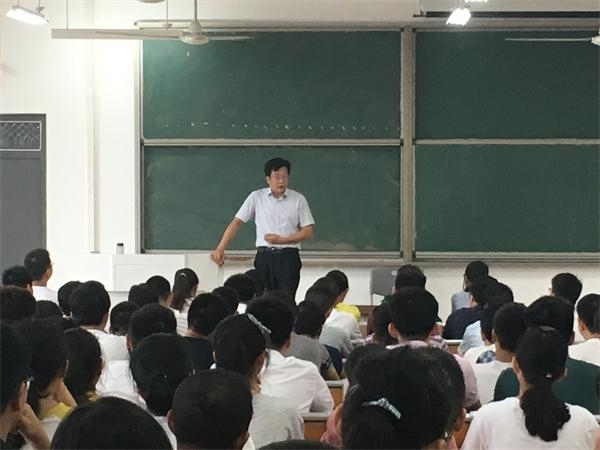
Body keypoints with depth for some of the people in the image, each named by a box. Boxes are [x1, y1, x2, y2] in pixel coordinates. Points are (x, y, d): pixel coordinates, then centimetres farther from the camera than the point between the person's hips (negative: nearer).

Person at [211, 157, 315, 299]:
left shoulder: (298, 199, 4)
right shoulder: (256, 197, 5)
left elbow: (308, 232, 3)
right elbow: (236, 223, 5)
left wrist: (282, 240, -9)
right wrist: (220, 249, -4)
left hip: (288, 257, -1)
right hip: (264, 257, 1)